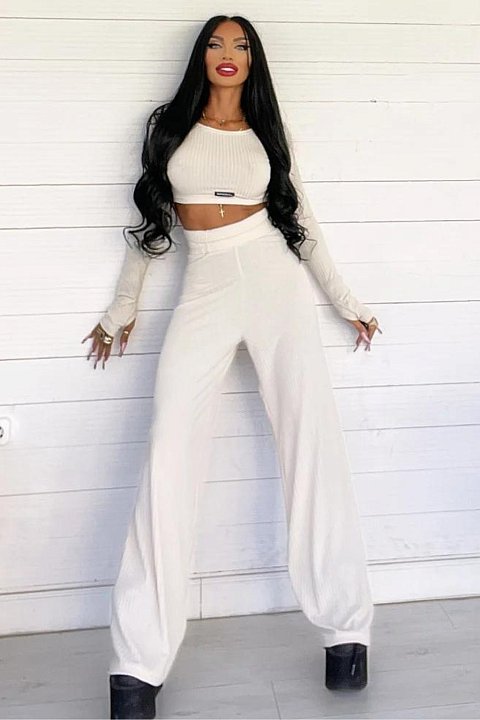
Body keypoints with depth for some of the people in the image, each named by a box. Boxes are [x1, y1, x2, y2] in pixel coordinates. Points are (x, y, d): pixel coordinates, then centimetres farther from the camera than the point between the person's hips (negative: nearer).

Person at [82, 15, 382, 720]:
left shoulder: (270, 131, 14)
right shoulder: (169, 126, 13)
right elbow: (150, 219, 17)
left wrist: (347, 302, 19)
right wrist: (121, 310, 20)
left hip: (277, 281, 1)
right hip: (204, 292, -1)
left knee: (314, 443, -5)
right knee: (170, 456, -13)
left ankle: (346, 628, 4)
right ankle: (139, 663, -9)